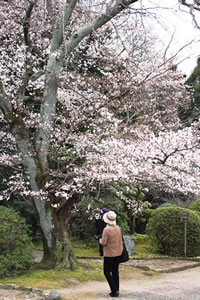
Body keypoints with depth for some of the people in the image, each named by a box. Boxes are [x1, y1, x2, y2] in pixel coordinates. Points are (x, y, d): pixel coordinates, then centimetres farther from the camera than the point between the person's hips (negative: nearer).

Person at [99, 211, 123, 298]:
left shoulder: (106, 229, -21)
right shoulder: (118, 228, 0)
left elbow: (103, 243, -18)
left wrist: (100, 240, 2)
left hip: (109, 254, -7)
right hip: (118, 253, 7)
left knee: (107, 272, 4)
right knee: (115, 271, 16)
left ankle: (114, 290, -3)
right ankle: (116, 290, 20)